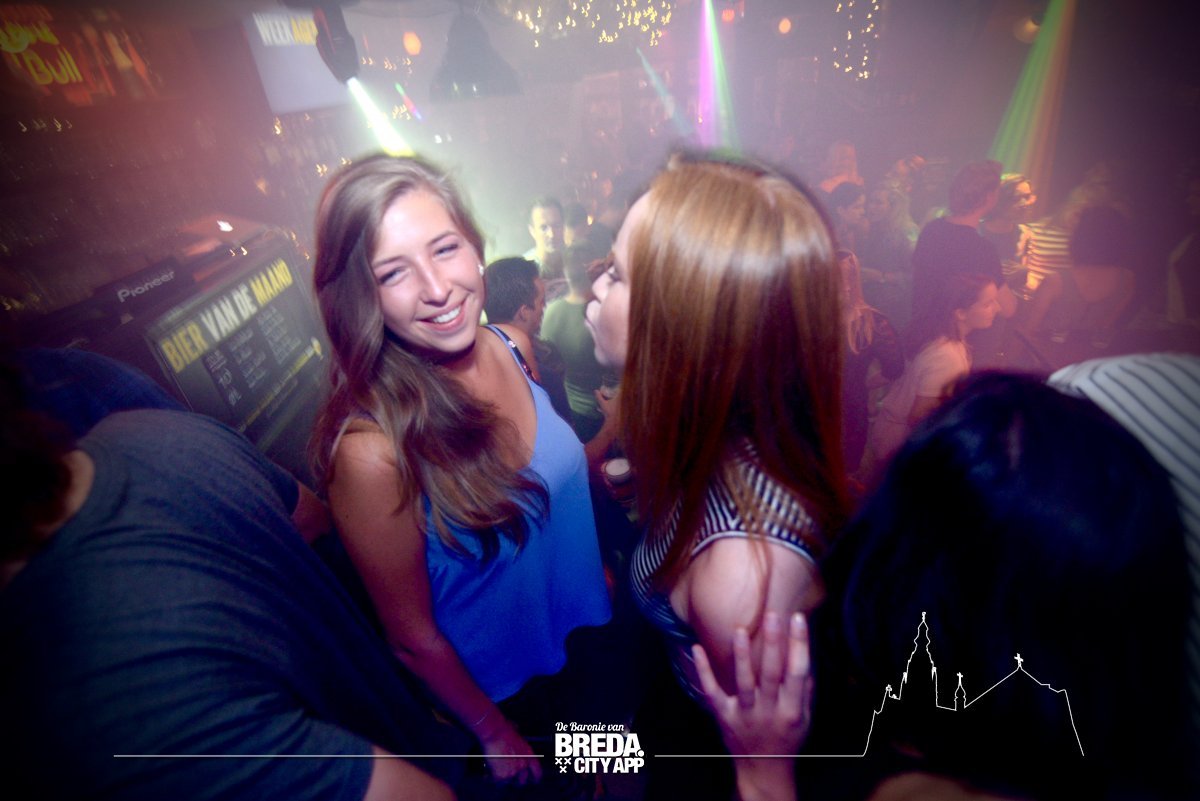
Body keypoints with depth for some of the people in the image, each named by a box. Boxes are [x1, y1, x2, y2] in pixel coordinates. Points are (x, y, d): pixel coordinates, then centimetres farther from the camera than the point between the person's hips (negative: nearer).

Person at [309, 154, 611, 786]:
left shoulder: (511, 347, -16)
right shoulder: (371, 449, -34)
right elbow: (411, 637, -19)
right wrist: (494, 733, -6)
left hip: (582, 632, 5)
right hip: (500, 685, -4)